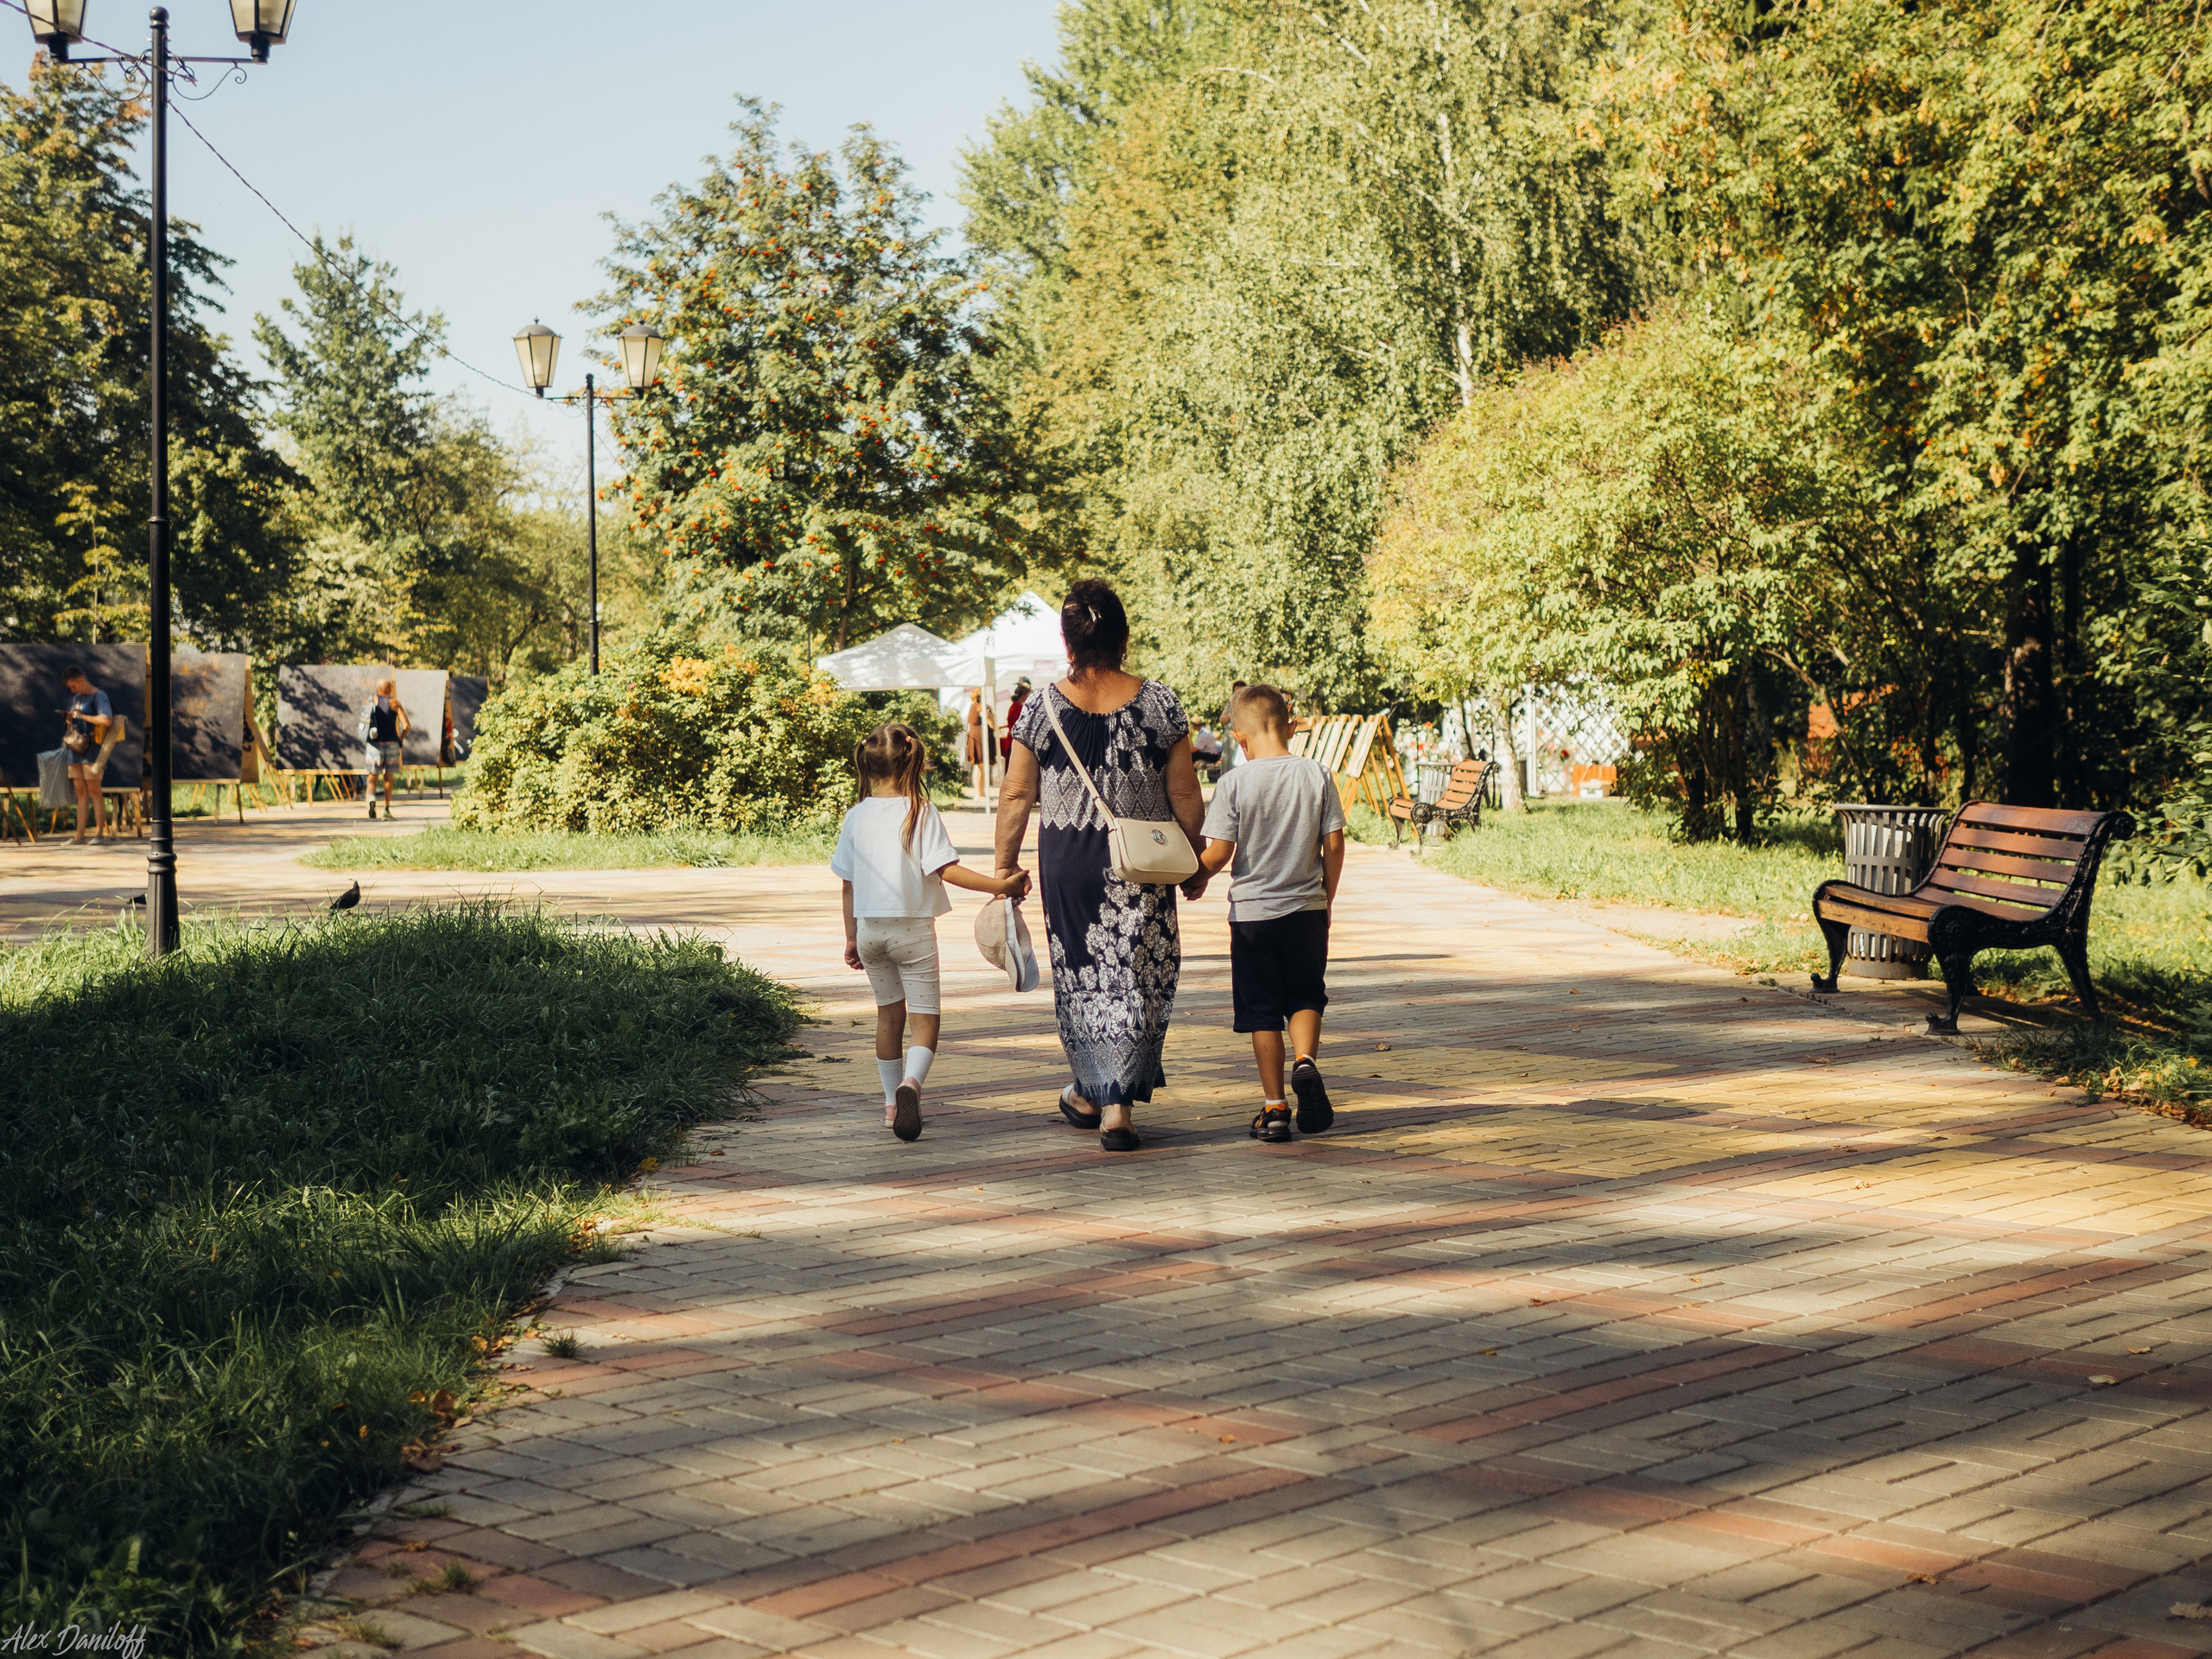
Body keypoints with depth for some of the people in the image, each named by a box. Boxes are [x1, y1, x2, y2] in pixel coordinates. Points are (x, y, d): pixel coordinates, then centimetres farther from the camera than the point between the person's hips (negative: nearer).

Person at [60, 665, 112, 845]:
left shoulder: (99, 696, -5)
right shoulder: (76, 698, 19)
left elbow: (107, 720, -20)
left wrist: (82, 716, -12)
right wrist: (69, 720, 4)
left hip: (90, 749, -8)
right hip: (75, 749, 8)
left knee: (94, 791, -8)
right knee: (80, 793, 4)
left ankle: (100, 833, -7)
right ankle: (79, 835, 2)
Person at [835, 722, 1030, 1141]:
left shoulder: (856, 816, 3)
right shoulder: (922, 813, -9)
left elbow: (848, 883, 8)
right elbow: (946, 870, -17)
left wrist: (852, 937, 17)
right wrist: (999, 885, -15)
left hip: (869, 929, 4)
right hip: (912, 928, -4)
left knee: (888, 1014, 18)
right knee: (925, 1016, 0)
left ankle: (892, 1101, 24)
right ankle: (911, 1083, -27)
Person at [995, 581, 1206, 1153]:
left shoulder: (1041, 707, -5)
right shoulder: (1158, 703, -5)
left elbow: (1016, 796, -1)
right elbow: (1185, 795, -1)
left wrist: (1005, 867, 10)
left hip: (1067, 860, 1)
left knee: (1081, 976, 14)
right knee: (1138, 976, 7)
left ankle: (1090, 1093, 26)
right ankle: (1118, 1103, 5)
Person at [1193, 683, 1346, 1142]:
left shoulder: (1235, 782, -11)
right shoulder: (1317, 775, -3)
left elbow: (1218, 853, -11)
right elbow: (1334, 845, -1)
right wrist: (1327, 898, 13)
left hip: (1252, 911, -2)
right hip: (1306, 909, 2)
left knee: (1262, 1011, 7)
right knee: (1306, 997, 17)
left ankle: (1274, 1107, 7)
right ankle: (1305, 1061, -11)